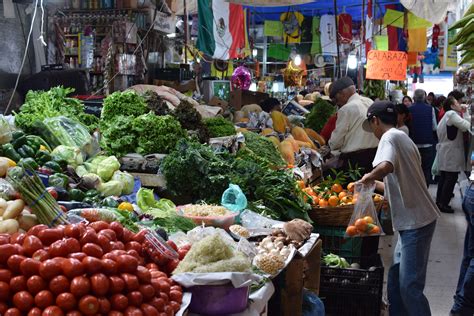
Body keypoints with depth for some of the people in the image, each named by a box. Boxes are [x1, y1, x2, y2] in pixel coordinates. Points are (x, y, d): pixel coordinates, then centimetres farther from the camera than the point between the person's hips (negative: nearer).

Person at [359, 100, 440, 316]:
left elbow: (385, 167, -33)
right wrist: (375, 185, 32)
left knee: (409, 286, -6)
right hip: (412, 220, 10)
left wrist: (369, 177, -14)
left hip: (416, 222, -10)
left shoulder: (390, 137, -11)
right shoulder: (403, 139, 18)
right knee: (395, 281, 16)